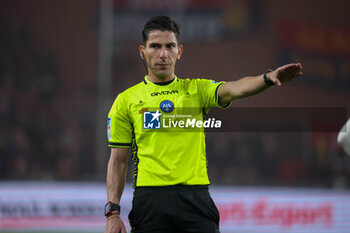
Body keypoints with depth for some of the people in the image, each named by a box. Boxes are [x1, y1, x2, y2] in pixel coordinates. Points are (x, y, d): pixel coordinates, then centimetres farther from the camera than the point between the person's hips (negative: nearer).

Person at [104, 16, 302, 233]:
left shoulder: (197, 89, 10)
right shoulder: (126, 101, 8)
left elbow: (233, 89, -10)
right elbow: (118, 160, 8)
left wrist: (268, 78, -31)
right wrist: (113, 211, 0)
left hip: (195, 198, 1)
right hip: (149, 197, 0)